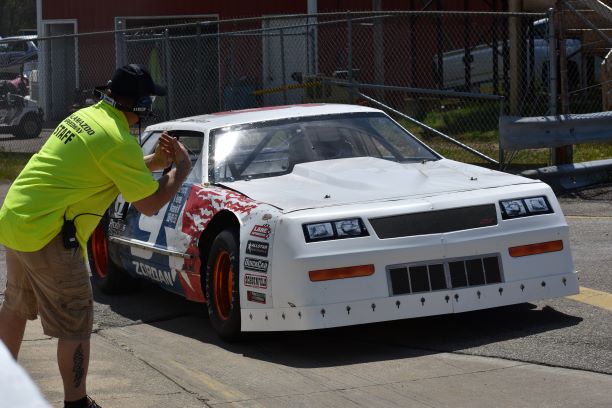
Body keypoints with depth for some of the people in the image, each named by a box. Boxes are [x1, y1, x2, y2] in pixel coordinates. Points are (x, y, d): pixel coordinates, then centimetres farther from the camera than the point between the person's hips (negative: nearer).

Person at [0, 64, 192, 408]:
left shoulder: (86, 116, 11)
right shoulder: (118, 141, -16)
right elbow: (150, 204, -10)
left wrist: (156, 161, 11)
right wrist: (181, 168, 3)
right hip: (47, 236, -10)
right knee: (76, 324, 0)